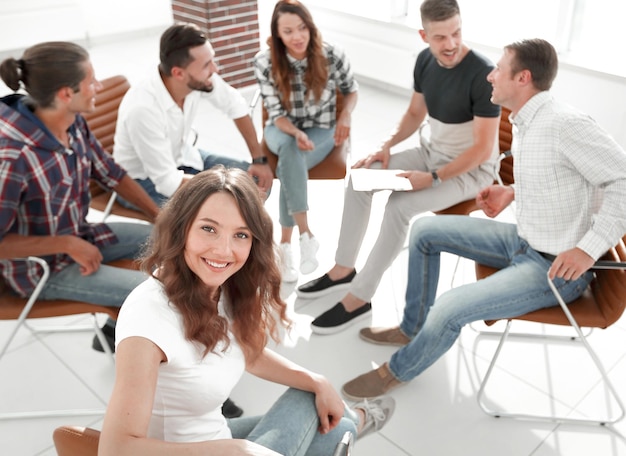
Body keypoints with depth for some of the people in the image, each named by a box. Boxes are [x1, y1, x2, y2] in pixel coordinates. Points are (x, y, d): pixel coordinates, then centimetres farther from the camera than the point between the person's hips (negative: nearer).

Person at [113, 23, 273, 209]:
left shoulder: (201, 78, -19)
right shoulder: (143, 108, -36)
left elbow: (236, 106, 1)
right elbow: (168, 182, -31)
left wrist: (259, 159, -2)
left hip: (183, 157, 7)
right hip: (145, 180, -6)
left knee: (260, 182, 0)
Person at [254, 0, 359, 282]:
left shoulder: (333, 57, -14)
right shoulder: (264, 63, -15)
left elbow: (351, 90, 5)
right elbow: (276, 114, -12)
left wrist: (346, 115, -16)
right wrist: (296, 134, -32)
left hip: (321, 130, 0)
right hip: (282, 131, 1)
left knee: (289, 166, -32)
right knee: (291, 150, -36)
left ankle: (285, 242, -19)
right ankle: (306, 234, -30)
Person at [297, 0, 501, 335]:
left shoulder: (482, 74, -25)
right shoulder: (425, 60, -3)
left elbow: (483, 149, -23)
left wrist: (433, 179, -26)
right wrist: (387, 145, -5)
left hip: (471, 169, -7)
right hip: (430, 152, 7)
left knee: (399, 205, -29)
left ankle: (359, 298, -15)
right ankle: (343, 269, 5)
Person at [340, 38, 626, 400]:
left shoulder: (565, 124, -26)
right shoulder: (524, 122, 3)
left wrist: (589, 248, -29)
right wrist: (513, 192, 4)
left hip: (557, 267, -9)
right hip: (523, 240, 10)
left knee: (451, 308, -22)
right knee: (425, 231, 10)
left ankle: (399, 371, 7)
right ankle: (413, 327, 25)